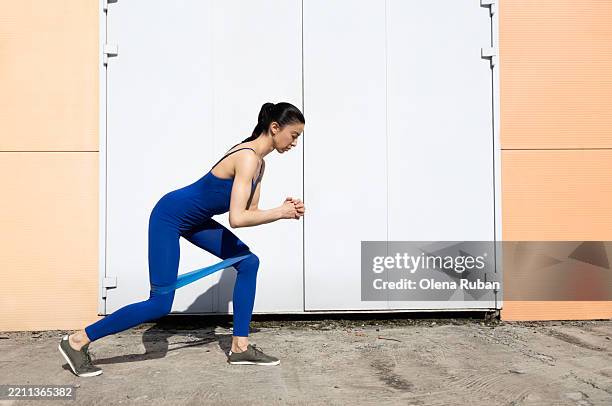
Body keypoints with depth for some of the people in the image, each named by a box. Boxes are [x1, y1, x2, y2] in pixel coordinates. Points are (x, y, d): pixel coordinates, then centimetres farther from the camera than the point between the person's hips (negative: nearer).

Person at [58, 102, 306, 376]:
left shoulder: (258, 163, 5)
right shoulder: (247, 159, -24)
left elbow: (249, 212, 7)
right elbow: (237, 219, -32)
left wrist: (284, 210, -6)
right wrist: (280, 213, -21)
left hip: (195, 220, 10)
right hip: (170, 216, -10)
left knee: (248, 263, 4)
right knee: (160, 304, -8)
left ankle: (240, 348, 10)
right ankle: (77, 341, 6)